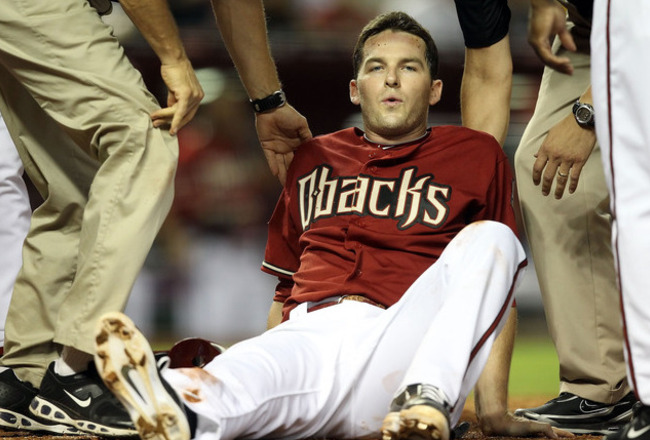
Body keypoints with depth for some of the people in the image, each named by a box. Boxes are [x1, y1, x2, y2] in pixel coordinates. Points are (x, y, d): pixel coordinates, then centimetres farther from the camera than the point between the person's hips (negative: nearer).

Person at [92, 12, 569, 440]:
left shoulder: (477, 156, 19)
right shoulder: (314, 159, 30)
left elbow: (497, 298, 16)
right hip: (310, 331, 1)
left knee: (491, 239, -25)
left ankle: (427, 401, -46)